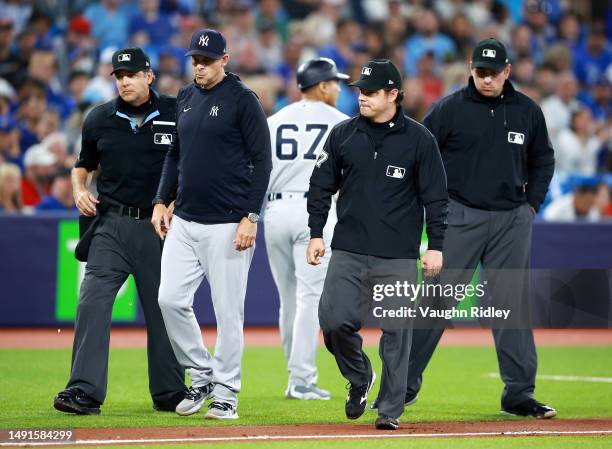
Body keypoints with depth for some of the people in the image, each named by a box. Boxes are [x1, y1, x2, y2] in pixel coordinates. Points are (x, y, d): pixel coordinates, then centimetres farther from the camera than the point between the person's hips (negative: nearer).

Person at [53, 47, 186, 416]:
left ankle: (170, 393, 18)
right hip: (111, 226, 1)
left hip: (158, 226, -1)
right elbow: (84, 165, 20)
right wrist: (79, 191, 0)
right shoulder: (99, 119, 8)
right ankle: (85, 392, -16)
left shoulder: (175, 114, 1)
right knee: (93, 303, -12)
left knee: (163, 308, 6)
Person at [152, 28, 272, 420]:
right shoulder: (186, 98, 13)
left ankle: (226, 394, 7)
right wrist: (162, 201, 12)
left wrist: (250, 216, -15)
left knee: (228, 311, -2)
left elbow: (262, 160, -9)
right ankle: (202, 376, 16)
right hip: (184, 222, 7)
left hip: (227, 225, -7)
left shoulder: (243, 100, -7)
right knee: (171, 300, 0)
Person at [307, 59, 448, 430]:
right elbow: (321, 186, 13)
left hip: (398, 257, -2)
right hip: (348, 252, 2)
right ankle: (359, 378, 20)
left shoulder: (419, 139, -1)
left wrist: (436, 246, -4)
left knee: (396, 331, -1)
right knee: (335, 320, -8)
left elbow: (435, 197, 1)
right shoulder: (343, 134, 7)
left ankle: (391, 409, 10)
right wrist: (316, 234, 6)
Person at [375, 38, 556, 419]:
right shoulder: (449, 109, -4)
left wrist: (531, 204, 9)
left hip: (512, 221, 3)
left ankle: (519, 393, 8)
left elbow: (543, 159, 19)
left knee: (513, 305, 4)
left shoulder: (528, 111, 6)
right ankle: (405, 383, 3)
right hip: (460, 217, -3)